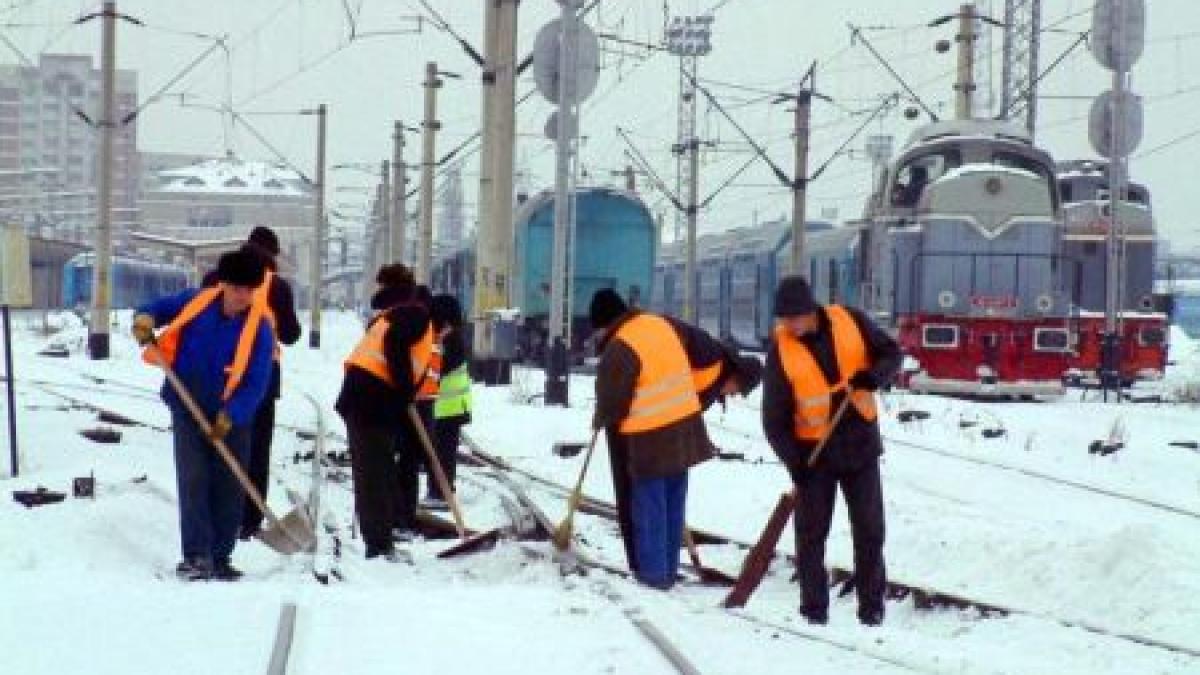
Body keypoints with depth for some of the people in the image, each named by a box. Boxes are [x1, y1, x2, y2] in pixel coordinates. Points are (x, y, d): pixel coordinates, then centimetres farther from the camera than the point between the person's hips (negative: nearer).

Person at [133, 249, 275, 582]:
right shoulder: (196, 302, -7)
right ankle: (196, 555, -11)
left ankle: (219, 558, 14)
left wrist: (230, 415, -27)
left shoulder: (259, 329, -13)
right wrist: (146, 320, -15)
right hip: (189, 410, 0)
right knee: (193, 481, -10)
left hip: (231, 418, 0)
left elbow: (257, 383, -16)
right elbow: (161, 307, 9)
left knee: (229, 489, 4)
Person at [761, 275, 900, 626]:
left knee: (869, 529, 5)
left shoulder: (850, 322, -9)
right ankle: (814, 606, 12)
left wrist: (874, 376, -19)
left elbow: (891, 353, 3)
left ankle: (871, 603, 15)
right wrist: (794, 461, -18)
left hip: (859, 442, 1)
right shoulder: (781, 348, -13)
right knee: (811, 531, 2)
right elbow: (774, 416, -10)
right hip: (814, 451, -1)